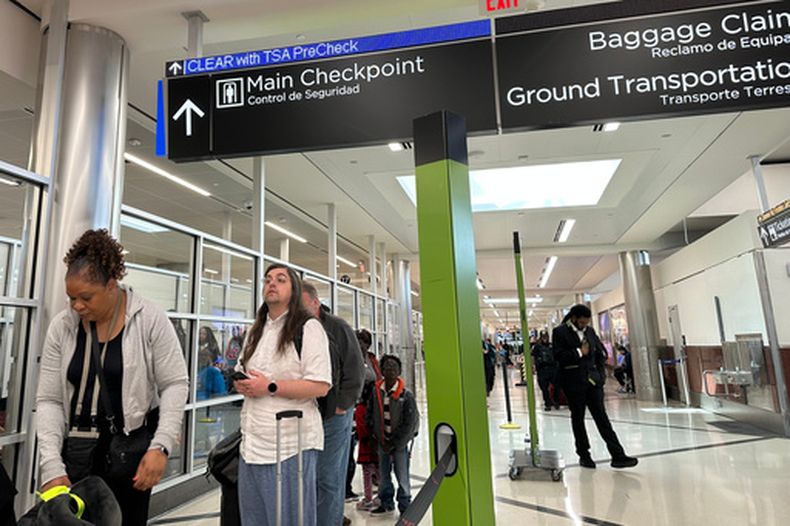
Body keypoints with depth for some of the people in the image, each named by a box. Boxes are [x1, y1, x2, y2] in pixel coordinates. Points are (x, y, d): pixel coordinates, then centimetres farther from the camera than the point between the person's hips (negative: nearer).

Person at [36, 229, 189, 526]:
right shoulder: (61, 327, -1)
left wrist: (161, 446, -15)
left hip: (132, 448, -2)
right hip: (75, 451, 3)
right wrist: (52, 466, -7)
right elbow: (49, 400, 1)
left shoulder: (150, 320, -10)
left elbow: (175, 384, -7)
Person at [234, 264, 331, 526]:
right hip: (252, 443, 7)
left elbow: (320, 386, -16)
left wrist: (270, 387, -18)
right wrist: (240, 384, 4)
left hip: (291, 443, -7)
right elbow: (240, 373, 28)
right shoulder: (255, 331, 17)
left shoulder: (308, 327, -8)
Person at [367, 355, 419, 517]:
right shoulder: (376, 391, -5)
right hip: (382, 441, 4)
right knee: (383, 475, 16)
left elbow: (409, 423, -12)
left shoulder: (406, 395, -15)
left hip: (399, 443, -3)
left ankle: (405, 506, 23)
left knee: (402, 476, 5)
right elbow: (370, 415, 5)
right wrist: (379, 437, 0)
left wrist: (394, 443, -10)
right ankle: (386, 503, 35)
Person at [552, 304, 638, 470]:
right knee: (577, 418, 7)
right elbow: (558, 355, -15)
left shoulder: (590, 331, 11)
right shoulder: (560, 332, -6)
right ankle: (584, 455, 19)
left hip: (593, 380, 4)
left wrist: (599, 372, 9)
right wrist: (579, 352, -14)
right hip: (573, 383, -4)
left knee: (601, 417, 2)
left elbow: (602, 352, 18)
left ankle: (617, 455, 3)